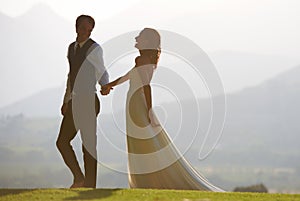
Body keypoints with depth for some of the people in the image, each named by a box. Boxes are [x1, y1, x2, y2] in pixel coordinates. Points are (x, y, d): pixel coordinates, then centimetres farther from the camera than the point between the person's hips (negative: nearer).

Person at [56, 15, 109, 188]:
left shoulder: (94, 49, -6)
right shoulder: (72, 48, 15)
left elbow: (101, 73, -10)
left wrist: (105, 86, -30)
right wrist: (66, 100, 23)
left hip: (88, 101, -7)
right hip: (74, 102, 7)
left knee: (89, 145, -3)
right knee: (62, 141, 6)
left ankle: (90, 186, 2)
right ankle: (79, 179, 17)